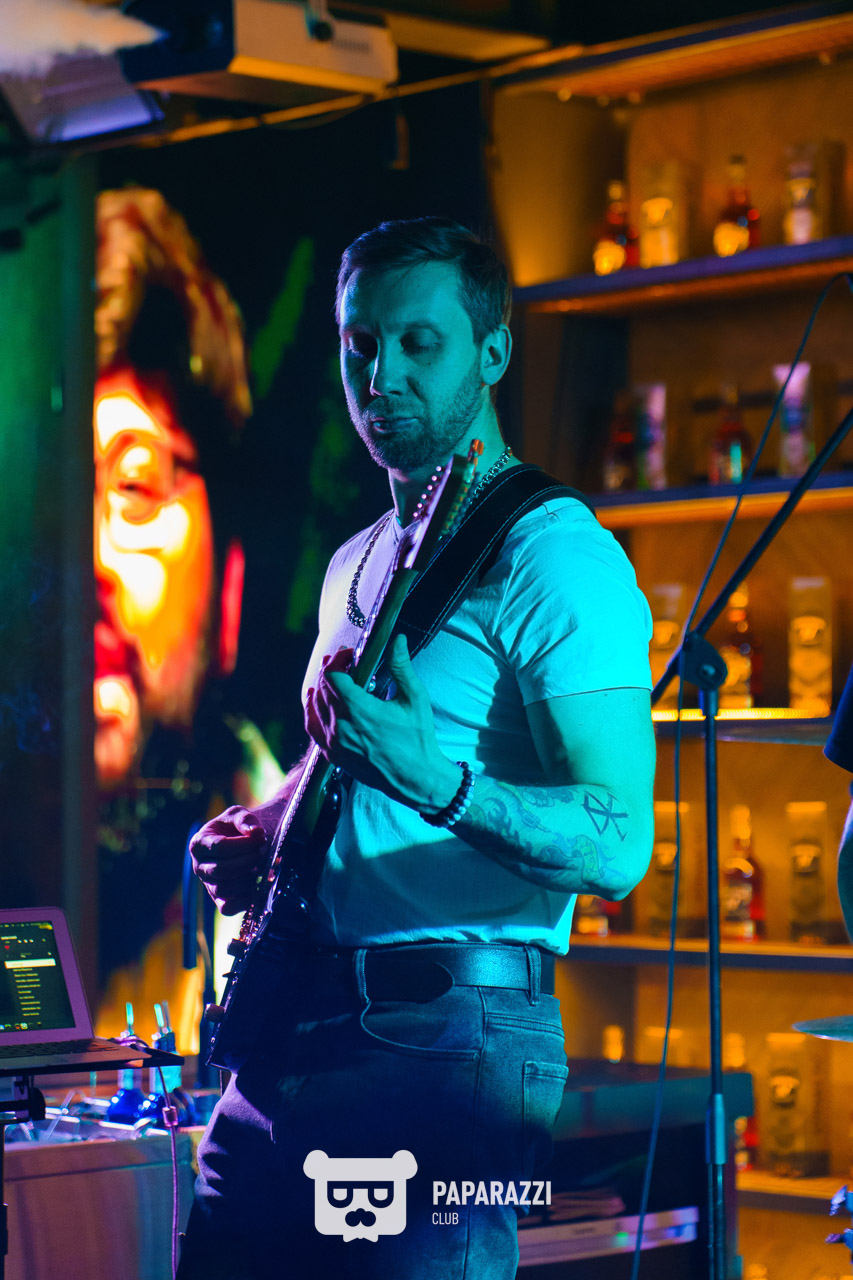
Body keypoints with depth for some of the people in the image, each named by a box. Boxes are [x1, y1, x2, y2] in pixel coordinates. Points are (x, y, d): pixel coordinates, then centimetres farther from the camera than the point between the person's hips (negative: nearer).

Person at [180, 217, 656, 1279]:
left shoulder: (552, 554, -9)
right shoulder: (357, 565, 18)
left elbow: (620, 847, -17)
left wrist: (440, 788, -32)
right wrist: (256, 838, 10)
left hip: (445, 1042, -8)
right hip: (288, 1030, 8)